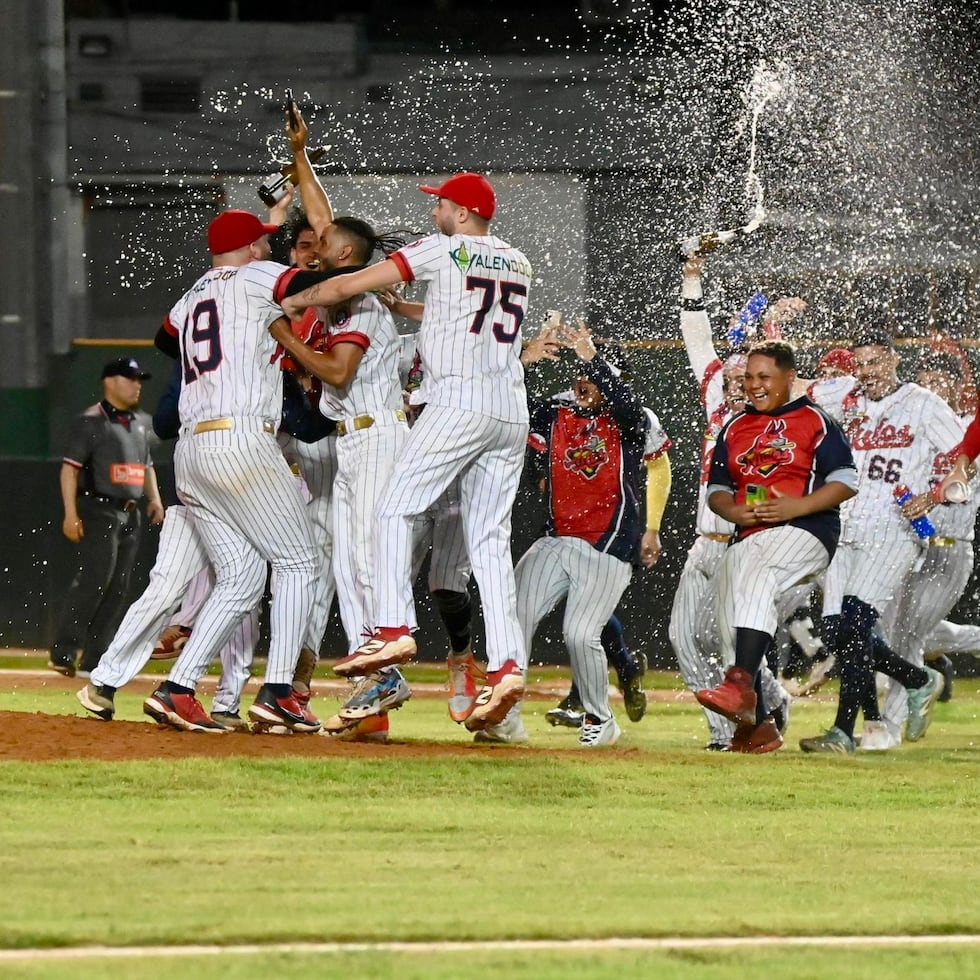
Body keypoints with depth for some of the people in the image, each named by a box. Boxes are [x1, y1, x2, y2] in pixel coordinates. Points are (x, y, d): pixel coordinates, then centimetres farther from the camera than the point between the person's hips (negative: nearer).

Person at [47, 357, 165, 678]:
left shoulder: (140, 423, 17)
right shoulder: (90, 422, -7)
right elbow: (70, 468, -11)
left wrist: (154, 498, 10)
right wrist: (71, 513, -19)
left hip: (130, 515, 8)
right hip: (98, 510, -8)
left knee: (117, 589, 5)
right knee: (93, 580, -17)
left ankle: (95, 659, 8)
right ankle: (63, 653, -15)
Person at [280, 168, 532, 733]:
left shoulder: (444, 250, 1)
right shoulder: (518, 263, 20)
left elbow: (350, 285, 3)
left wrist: (298, 301, 19)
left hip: (459, 401, -7)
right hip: (513, 411, 7)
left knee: (397, 510, -2)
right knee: (490, 539, 4)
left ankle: (395, 629, -17)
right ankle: (507, 666, -8)